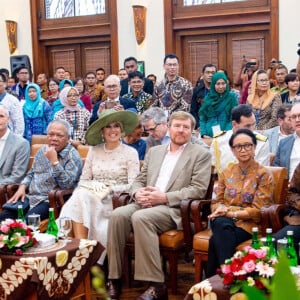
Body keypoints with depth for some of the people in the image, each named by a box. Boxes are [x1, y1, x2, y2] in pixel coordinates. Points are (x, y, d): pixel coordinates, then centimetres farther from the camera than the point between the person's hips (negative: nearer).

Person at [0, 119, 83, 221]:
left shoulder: (73, 156, -7)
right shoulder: (42, 150, 14)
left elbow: (67, 185, -18)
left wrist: (54, 161, -20)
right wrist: (22, 187, 6)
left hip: (50, 201, -6)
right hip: (29, 197, 6)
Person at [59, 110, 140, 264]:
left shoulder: (130, 153, 3)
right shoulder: (94, 151, 14)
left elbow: (132, 185, -4)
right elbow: (83, 180, 12)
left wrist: (110, 189, -16)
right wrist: (94, 186, -9)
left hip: (116, 201, -3)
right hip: (89, 196, 3)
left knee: (83, 199, -32)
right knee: (80, 195, -32)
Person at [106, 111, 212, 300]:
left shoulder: (201, 154, 5)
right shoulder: (154, 151, 22)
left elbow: (198, 190, -5)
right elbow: (139, 180, 20)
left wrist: (164, 197, -16)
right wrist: (137, 193, -6)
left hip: (174, 209, -5)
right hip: (145, 204, 5)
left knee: (140, 218, -34)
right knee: (118, 215, -26)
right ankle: (115, 279, -19)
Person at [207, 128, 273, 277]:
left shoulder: (263, 175, 0)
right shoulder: (227, 171, 15)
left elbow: (257, 211, -7)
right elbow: (217, 201, 14)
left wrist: (230, 212, -16)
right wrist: (221, 209, -11)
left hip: (249, 224, -4)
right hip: (224, 221, 4)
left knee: (217, 239, -34)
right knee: (221, 225, -36)